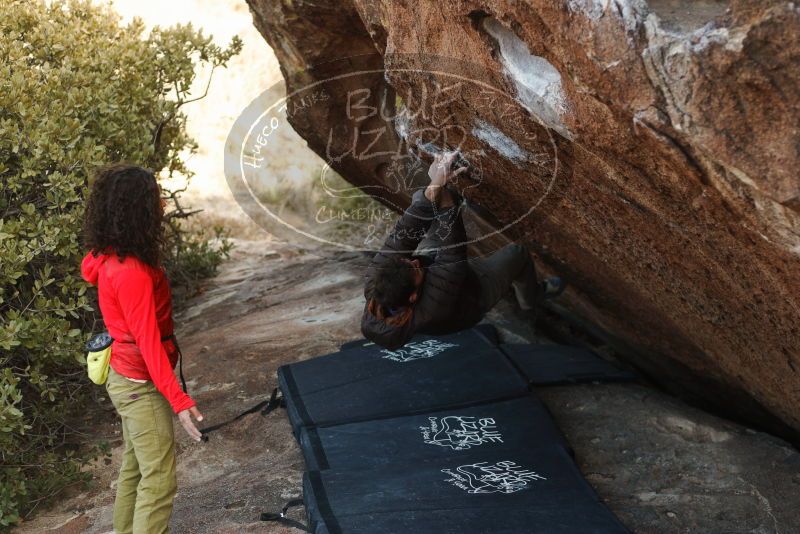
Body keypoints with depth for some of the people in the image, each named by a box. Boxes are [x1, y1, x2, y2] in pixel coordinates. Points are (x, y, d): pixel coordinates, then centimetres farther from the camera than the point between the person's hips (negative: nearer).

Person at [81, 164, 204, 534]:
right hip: (141, 387, -10)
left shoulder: (109, 256, -1)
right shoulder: (132, 273, -28)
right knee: (159, 480, -3)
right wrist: (179, 401, -27)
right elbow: (148, 342, -28)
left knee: (134, 466, 22)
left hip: (128, 379, 10)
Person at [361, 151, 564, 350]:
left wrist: (434, 186, -47)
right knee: (516, 254, 14)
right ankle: (531, 297, 46)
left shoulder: (374, 283, -38)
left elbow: (402, 235, -39)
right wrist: (441, 190, -41)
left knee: (421, 199, 5)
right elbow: (454, 251, -43)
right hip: (470, 295, -4)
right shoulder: (433, 308, -50)